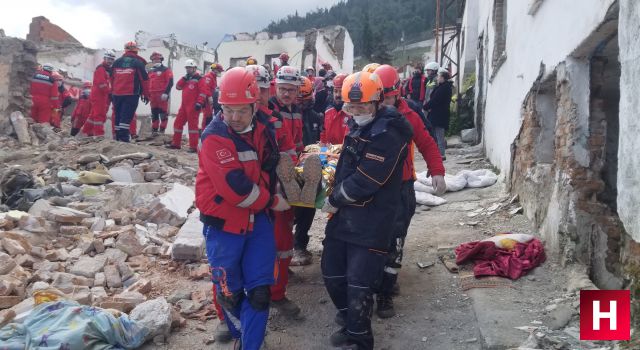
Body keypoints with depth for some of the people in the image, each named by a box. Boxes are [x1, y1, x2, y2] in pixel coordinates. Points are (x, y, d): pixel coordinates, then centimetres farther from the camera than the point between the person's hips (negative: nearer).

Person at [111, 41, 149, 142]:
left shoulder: (117, 62, 11)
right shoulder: (138, 62, -4)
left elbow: (112, 78, 18)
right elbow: (145, 79, -5)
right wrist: (146, 94, 2)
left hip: (117, 94, 5)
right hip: (132, 94, -5)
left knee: (118, 115, 13)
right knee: (127, 116, -8)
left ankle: (118, 136, 17)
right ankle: (124, 137, -15)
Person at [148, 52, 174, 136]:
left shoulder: (166, 70, 0)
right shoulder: (150, 71, 21)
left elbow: (170, 82, -10)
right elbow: (148, 83, 25)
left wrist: (166, 93, -19)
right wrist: (148, 94, 17)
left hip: (162, 95, -7)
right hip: (153, 96, 7)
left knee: (163, 113, -7)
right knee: (154, 114, 10)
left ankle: (162, 131, -5)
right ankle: (154, 131, 15)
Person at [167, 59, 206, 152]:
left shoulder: (199, 78, -4)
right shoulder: (186, 78, 21)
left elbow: (203, 91, -13)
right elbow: (178, 87, 11)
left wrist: (199, 103, -22)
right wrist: (184, 78, -1)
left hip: (193, 106, -8)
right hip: (184, 105, 8)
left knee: (192, 125, -9)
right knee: (178, 123, 11)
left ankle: (193, 147, -7)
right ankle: (176, 143, 22)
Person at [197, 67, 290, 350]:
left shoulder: (263, 129, 1)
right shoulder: (214, 137, -19)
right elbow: (235, 187, -25)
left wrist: (271, 196, 19)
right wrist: (272, 201, -13)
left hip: (257, 219, 5)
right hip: (224, 222, -4)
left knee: (259, 292, 2)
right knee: (229, 291, 10)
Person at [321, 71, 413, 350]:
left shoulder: (387, 133, -19)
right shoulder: (358, 125, 11)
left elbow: (366, 180, -23)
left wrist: (334, 200, -10)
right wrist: (336, 199, 12)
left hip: (370, 222, -9)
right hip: (344, 214, 9)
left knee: (359, 284, -3)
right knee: (332, 272, 17)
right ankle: (350, 321, 39)